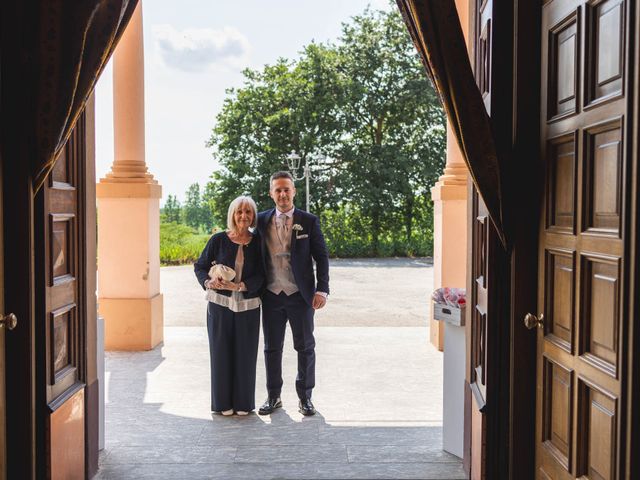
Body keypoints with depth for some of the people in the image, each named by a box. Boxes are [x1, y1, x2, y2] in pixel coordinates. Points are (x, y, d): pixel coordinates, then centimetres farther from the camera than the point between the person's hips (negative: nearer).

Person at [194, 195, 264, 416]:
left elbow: (261, 276, -4)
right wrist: (207, 282, -15)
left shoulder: (258, 242, -1)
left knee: (245, 353, 5)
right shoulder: (218, 240, -3)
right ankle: (223, 402, 18)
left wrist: (238, 286, -18)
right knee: (221, 352, 4)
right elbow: (200, 266, 4)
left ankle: (243, 402, 19)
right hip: (220, 304, 0)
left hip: (248, 306, 1)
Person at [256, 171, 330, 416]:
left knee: (305, 347, 7)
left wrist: (322, 289, -12)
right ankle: (273, 396, 23)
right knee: (272, 347, 10)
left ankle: (305, 397, 20)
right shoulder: (262, 221, 4)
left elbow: (322, 257, -2)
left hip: (300, 295, -2)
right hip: (271, 295, 2)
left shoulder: (309, 221, -2)